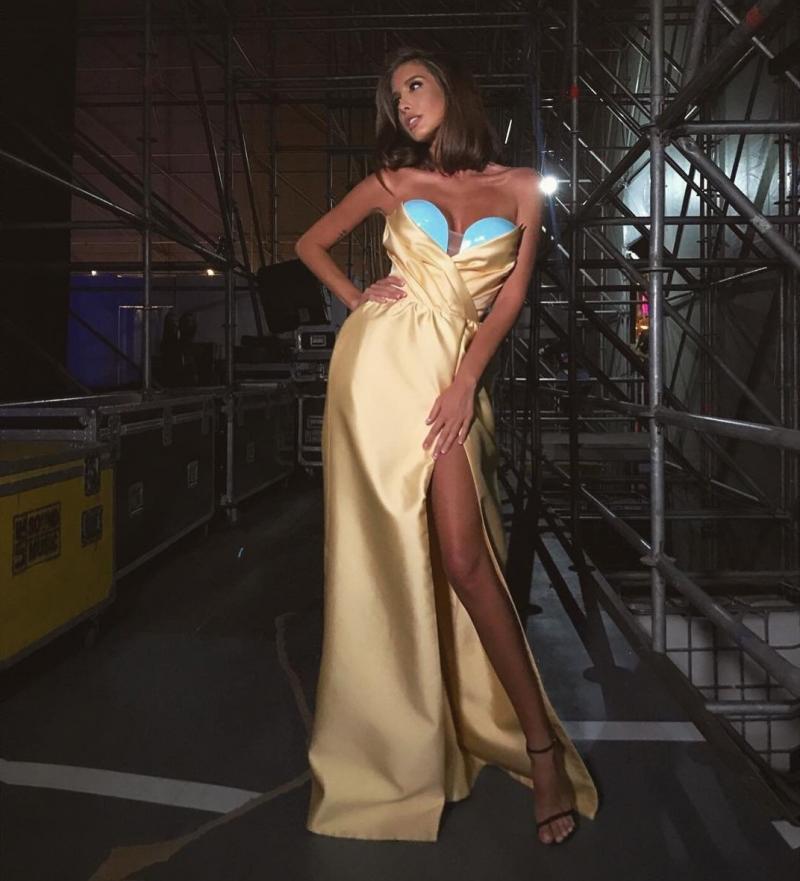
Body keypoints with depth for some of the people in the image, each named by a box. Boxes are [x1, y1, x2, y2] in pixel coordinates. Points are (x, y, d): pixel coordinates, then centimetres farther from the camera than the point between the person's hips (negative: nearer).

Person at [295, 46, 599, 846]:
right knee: (386, 552, -1)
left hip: (451, 367, -1)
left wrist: (466, 382, -9)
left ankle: (539, 741, 1)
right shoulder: (390, 182, 14)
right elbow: (309, 243, 22)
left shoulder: (518, 187, 11)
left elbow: (512, 295, 4)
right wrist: (354, 299, 4)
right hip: (380, 356, 2)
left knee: (461, 555, -11)